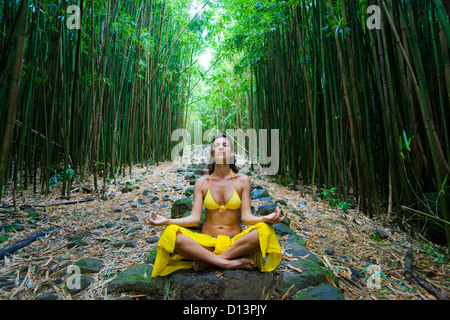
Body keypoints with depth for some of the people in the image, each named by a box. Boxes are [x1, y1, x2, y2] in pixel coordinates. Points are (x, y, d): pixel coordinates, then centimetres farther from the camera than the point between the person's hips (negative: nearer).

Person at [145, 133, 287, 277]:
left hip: (235, 242, 0)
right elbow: (194, 218, -4)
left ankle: (206, 261, -21)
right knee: (171, 233, -26)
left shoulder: (242, 181, 1)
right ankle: (227, 262, -23)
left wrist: (266, 218, -26)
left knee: (264, 230, -30)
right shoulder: (202, 183, 3)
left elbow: (246, 217, -5)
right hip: (207, 242, 0)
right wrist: (166, 221, -18)